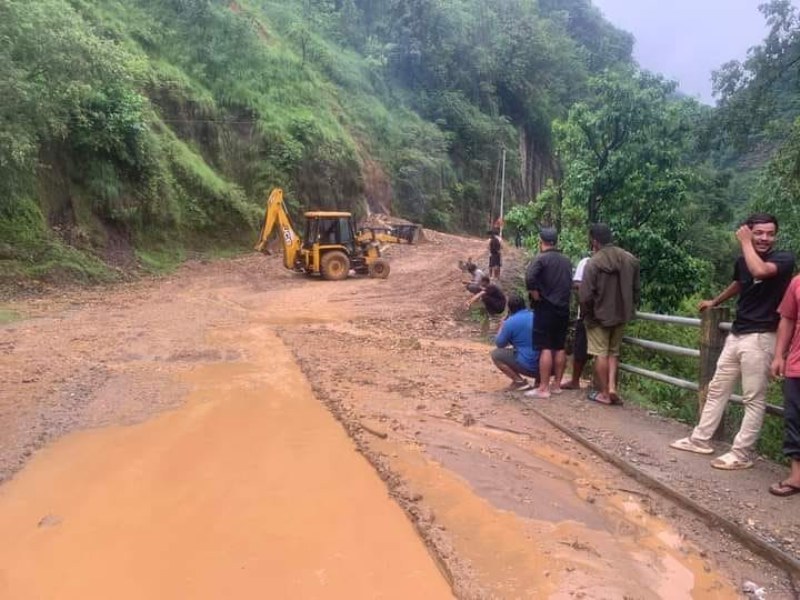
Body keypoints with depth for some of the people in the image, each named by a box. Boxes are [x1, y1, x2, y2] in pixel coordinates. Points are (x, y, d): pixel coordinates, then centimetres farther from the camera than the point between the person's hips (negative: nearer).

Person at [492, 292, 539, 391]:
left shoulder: (510, 322, -10)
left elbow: (500, 344, 3)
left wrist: (501, 327, 17)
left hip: (528, 366, -7)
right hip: (544, 365, 7)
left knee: (495, 354, 5)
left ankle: (519, 381, -3)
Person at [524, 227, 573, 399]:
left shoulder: (542, 259, -10)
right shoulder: (566, 261, 12)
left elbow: (529, 278, -25)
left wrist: (536, 295, -14)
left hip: (546, 309, -7)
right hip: (563, 308, 7)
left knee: (545, 348, -7)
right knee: (560, 348, 11)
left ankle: (543, 388, -6)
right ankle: (557, 385, 17)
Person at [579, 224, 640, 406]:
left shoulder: (593, 263, -19)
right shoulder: (630, 259, 0)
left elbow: (585, 296, -19)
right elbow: (636, 289, 7)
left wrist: (587, 315, -1)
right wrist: (630, 309, 20)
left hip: (599, 315, -5)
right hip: (621, 314, 5)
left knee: (601, 354, 5)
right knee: (614, 352, 18)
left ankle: (604, 393, 12)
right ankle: (612, 387, 8)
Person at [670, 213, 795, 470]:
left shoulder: (784, 259, -10)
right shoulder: (743, 260, 8)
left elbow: (760, 271, -33)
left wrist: (744, 242, -18)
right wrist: (715, 302, 46)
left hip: (760, 338, -7)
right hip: (736, 335, 7)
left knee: (754, 399, -1)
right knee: (717, 389, 13)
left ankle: (741, 454, 7)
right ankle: (700, 440, 24)